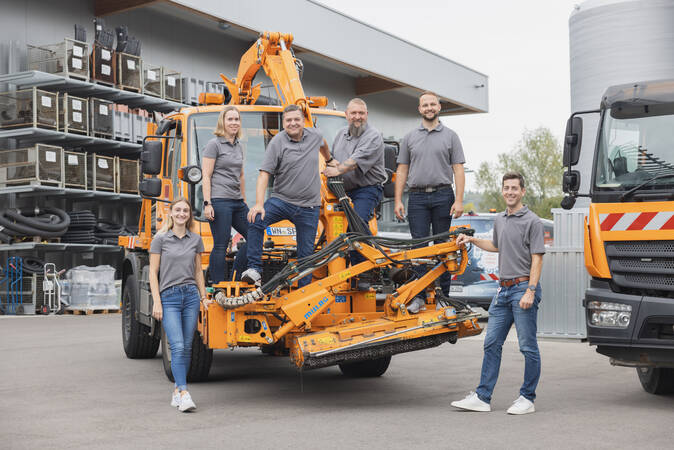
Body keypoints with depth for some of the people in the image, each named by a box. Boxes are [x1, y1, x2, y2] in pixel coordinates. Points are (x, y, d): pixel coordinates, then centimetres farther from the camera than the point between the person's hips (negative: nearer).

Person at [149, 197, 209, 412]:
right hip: (168, 297, -4)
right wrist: (156, 301, -7)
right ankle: (184, 394, -17)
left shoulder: (196, 239, 11)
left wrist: (204, 297, 13)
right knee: (178, 347, -14)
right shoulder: (160, 239, 1)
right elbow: (153, 272, 0)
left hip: (191, 296, 4)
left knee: (187, 347, 4)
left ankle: (177, 390, 16)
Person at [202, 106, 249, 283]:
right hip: (219, 201, -8)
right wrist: (207, 204, -16)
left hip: (237, 202, 8)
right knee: (221, 246, -7)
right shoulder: (214, 144, -4)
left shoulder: (239, 146, 18)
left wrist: (244, 201, 25)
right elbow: (206, 176, -9)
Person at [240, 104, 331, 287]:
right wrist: (259, 204, -25)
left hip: (309, 207, 2)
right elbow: (264, 174, -14)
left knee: (306, 253, 6)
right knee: (256, 220, -29)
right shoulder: (277, 143, -8)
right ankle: (254, 269, -22)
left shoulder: (315, 135, 4)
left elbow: (323, 144, 31)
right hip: (281, 200, -2)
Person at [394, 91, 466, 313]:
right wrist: (398, 200, 2)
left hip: (443, 196, -1)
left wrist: (459, 200, -8)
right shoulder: (410, 137, 13)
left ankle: (442, 297, 9)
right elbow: (402, 170, 11)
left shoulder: (450, 136, 7)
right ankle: (419, 296, -2)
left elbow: (458, 169, 2)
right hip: (417, 197, 1)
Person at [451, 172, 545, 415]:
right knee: (491, 344, 7)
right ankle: (482, 397, 11)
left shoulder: (532, 221, -7)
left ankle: (527, 398, 7)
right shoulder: (499, 220, 15)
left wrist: (530, 291, -19)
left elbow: (537, 259, -12)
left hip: (524, 288, -8)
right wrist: (472, 240, 24)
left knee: (528, 347, -1)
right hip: (503, 289, 8)